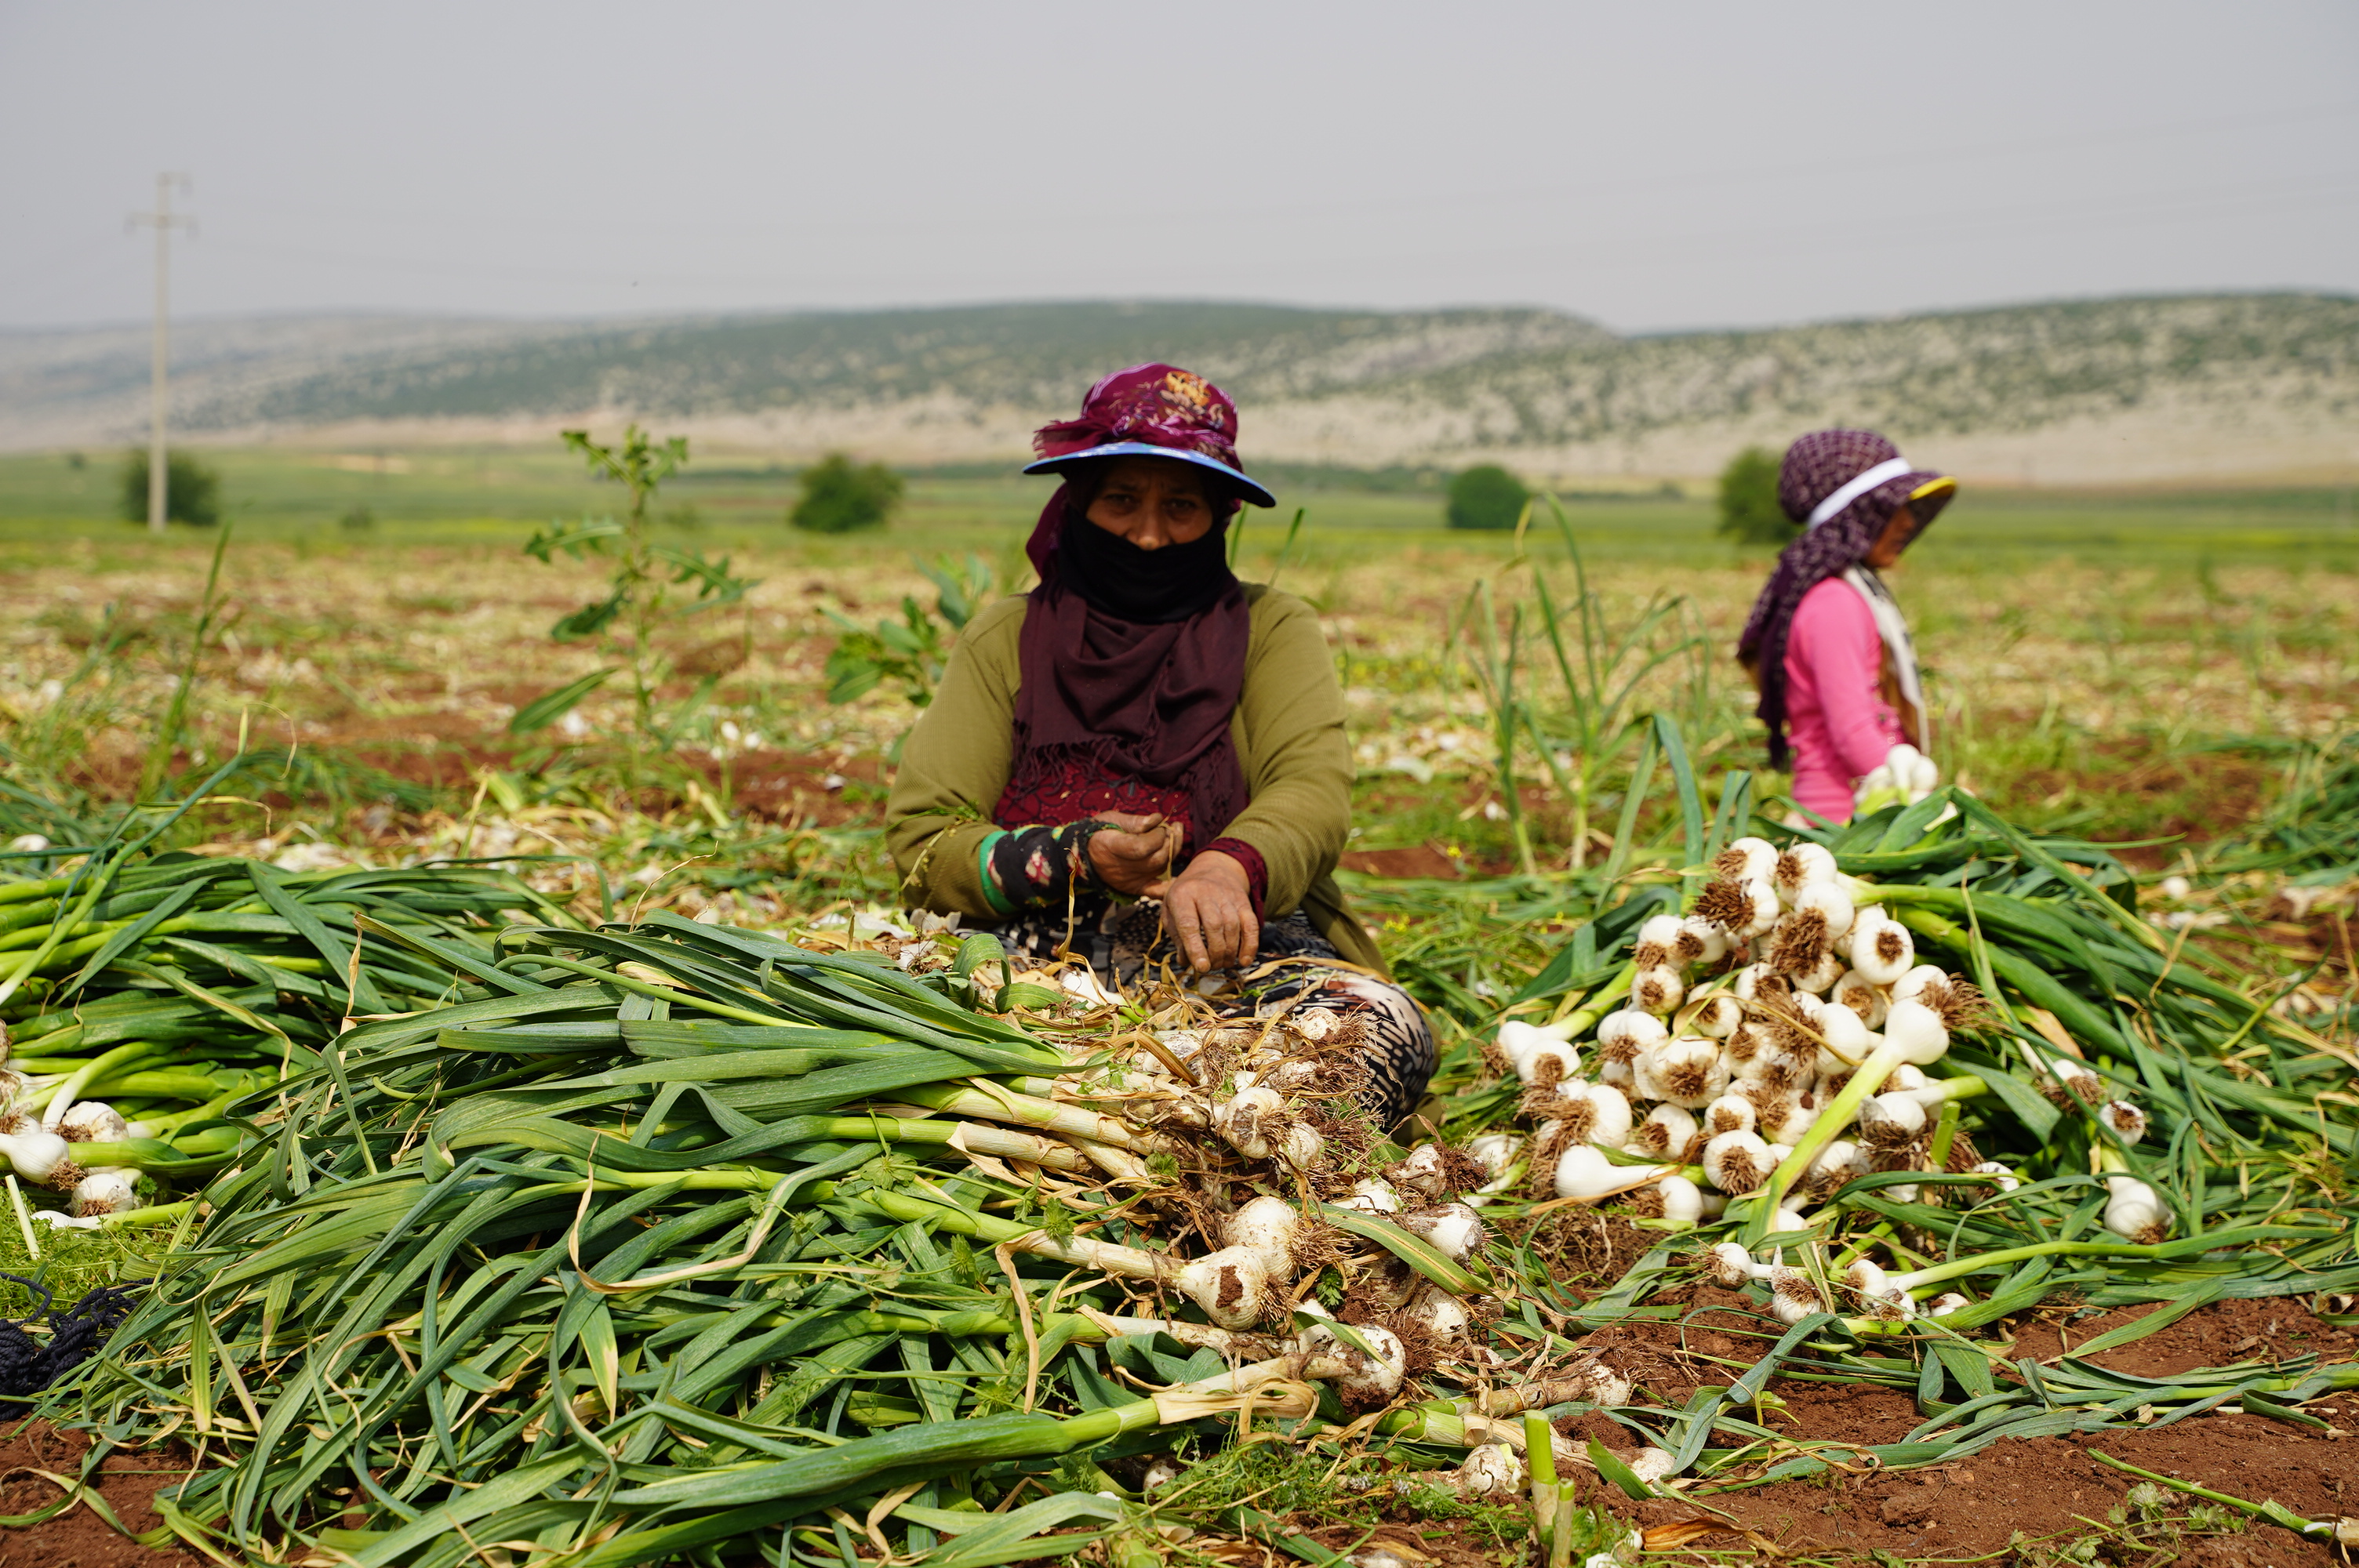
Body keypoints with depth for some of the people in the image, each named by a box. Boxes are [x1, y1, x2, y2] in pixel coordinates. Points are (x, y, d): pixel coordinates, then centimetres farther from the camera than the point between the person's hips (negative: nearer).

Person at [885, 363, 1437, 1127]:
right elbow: (922, 844, 6)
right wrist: (1072, 858, -13)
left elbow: (1311, 791, -7)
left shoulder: (1271, 629, 13)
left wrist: (1227, 868, -30)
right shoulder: (1005, 640, 15)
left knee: (1383, 1031, -32)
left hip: (1235, 954, 0)